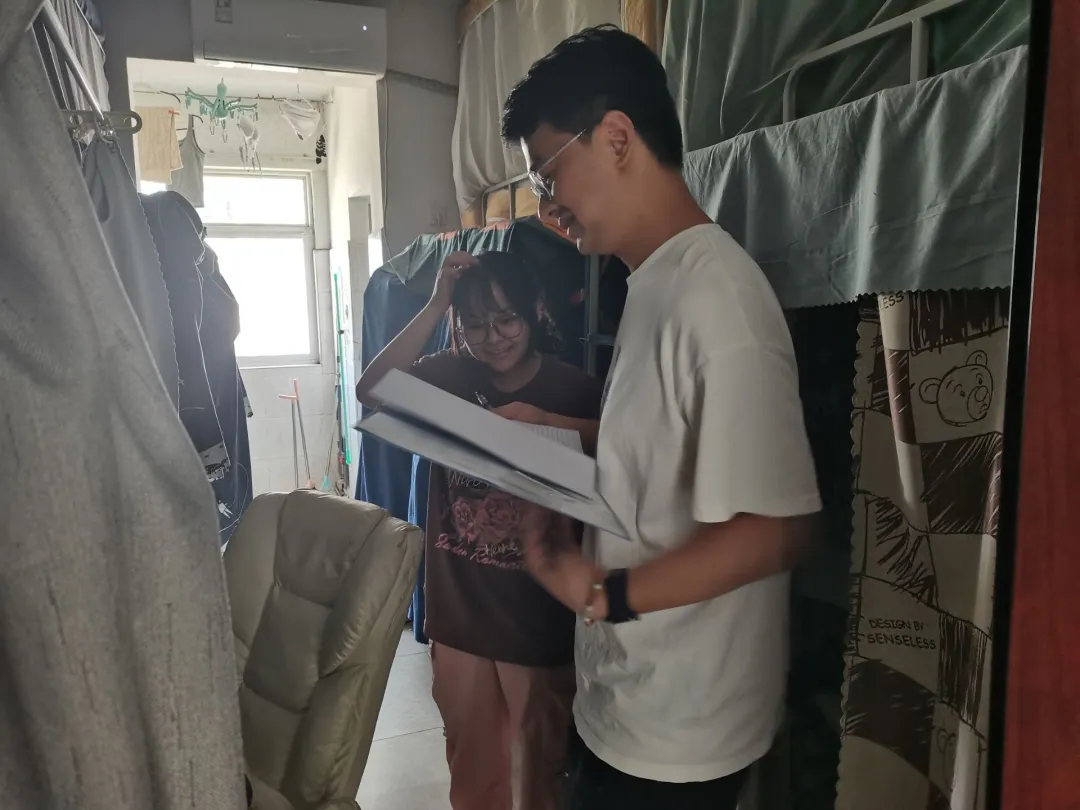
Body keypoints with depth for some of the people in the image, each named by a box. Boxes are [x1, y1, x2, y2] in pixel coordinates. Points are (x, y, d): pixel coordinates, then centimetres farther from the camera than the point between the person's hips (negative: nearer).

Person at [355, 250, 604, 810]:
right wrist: (435, 306, -22)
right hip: (459, 611, 3)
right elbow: (370, 390, -20)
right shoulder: (449, 376, -2)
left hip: (540, 616, -2)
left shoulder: (573, 389, -9)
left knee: (544, 761, 18)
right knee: (471, 760, 23)